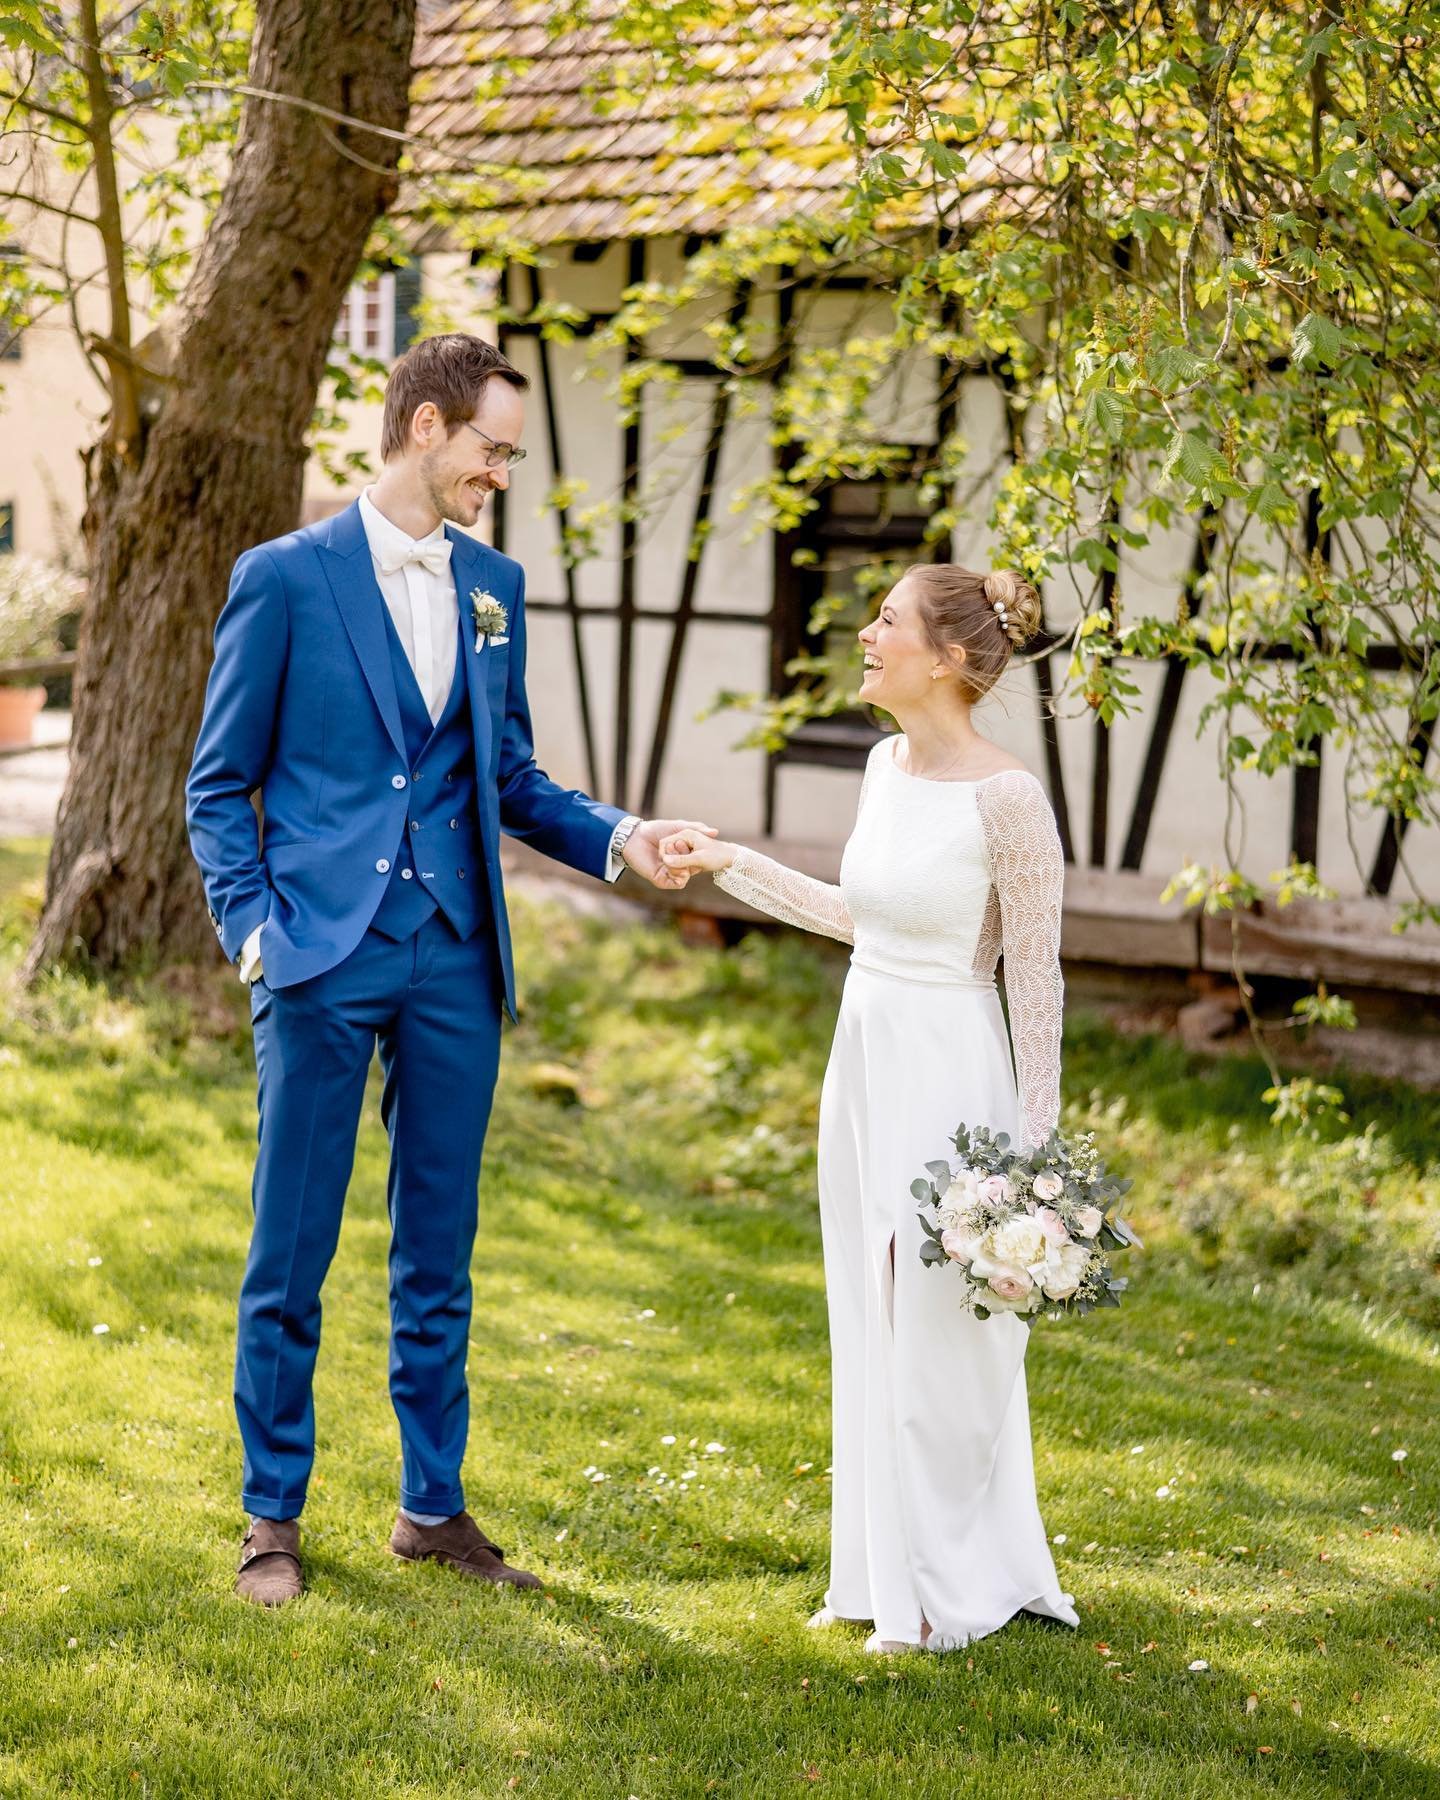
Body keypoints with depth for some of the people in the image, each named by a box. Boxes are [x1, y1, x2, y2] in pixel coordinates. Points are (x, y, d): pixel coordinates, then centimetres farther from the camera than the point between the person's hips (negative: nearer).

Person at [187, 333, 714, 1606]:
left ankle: (434, 1506, 23)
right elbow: (221, 783, 1)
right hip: (323, 960, -4)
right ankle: (274, 1515, 16)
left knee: (439, 1255, 11)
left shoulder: (496, 585, 11)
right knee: (290, 1258, 3)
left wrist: (614, 837, 0)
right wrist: (253, 926, -10)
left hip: (455, 964, 4)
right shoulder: (287, 577, -3)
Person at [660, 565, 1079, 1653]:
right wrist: (727, 865, 19)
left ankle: (951, 1595, 18)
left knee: (941, 1331, 3)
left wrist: (1033, 1149, -13)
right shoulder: (887, 765, 5)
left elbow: (1037, 979, -14)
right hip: (865, 1061, 8)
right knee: (873, 1326, 15)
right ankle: (884, 1576, 27)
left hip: (950, 1074, -8)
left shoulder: (1005, 798, -18)